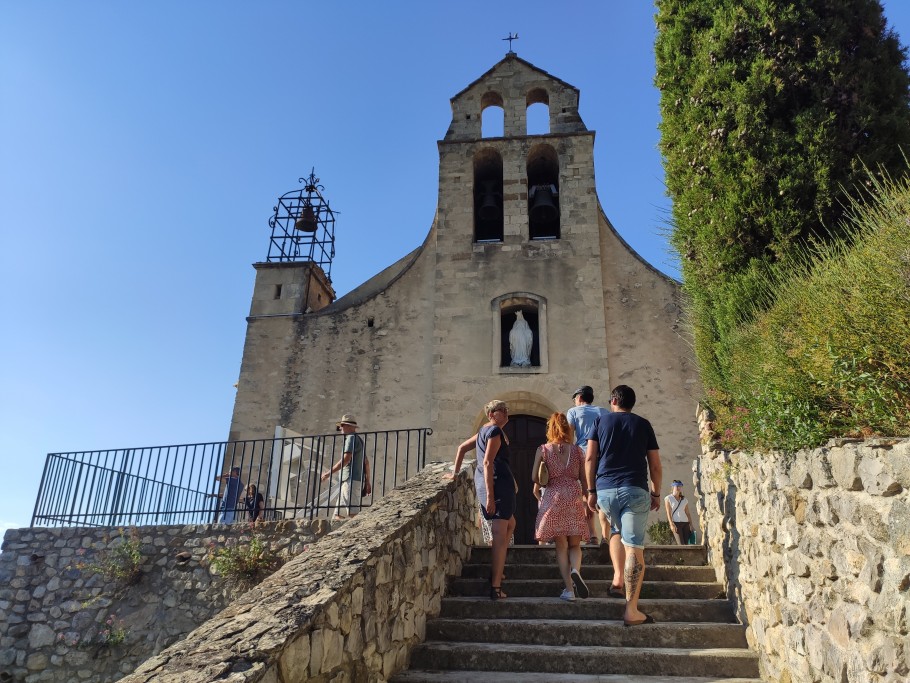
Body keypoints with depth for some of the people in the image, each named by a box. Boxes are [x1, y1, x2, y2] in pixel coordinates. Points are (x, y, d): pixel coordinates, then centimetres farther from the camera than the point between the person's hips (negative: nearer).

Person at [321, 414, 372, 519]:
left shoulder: (351, 438, -4)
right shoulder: (358, 440, 25)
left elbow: (346, 459, -16)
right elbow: (366, 462, 24)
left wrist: (329, 473, -13)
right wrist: (368, 482, 25)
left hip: (351, 480, -10)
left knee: (352, 513, -16)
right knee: (339, 514, 6)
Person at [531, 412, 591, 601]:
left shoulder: (542, 450, 2)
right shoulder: (577, 450, 5)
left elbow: (534, 477, -1)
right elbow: (584, 479, 7)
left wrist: (538, 495, 16)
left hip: (553, 498, -1)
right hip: (574, 498, 1)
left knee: (561, 545, 6)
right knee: (575, 544, 12)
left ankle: (569, 589, 0)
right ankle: (575, 571, -17)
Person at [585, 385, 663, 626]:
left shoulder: (601, 420, 11)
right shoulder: (643, 424, 11)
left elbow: (590, 458, 5)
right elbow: (655, 465, 8)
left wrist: (591, 491, 9)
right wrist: (656, 493, 19)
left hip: (605, 490, 2)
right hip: (635, 490, -2)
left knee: (616, 531, 29)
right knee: (634, 547, -5)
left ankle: (618, 576, 20)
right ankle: (631, 610, -8)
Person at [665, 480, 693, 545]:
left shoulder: (684, 500, 17)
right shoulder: (668, 498, 4)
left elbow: (688, 513, 15)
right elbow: (668, 512, -3)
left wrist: (691, 524, 6)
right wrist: (671, 524, -13)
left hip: (685, 523, 5)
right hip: (676, 523, -5)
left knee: (686, 543, -3)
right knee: (681, 544, -14)